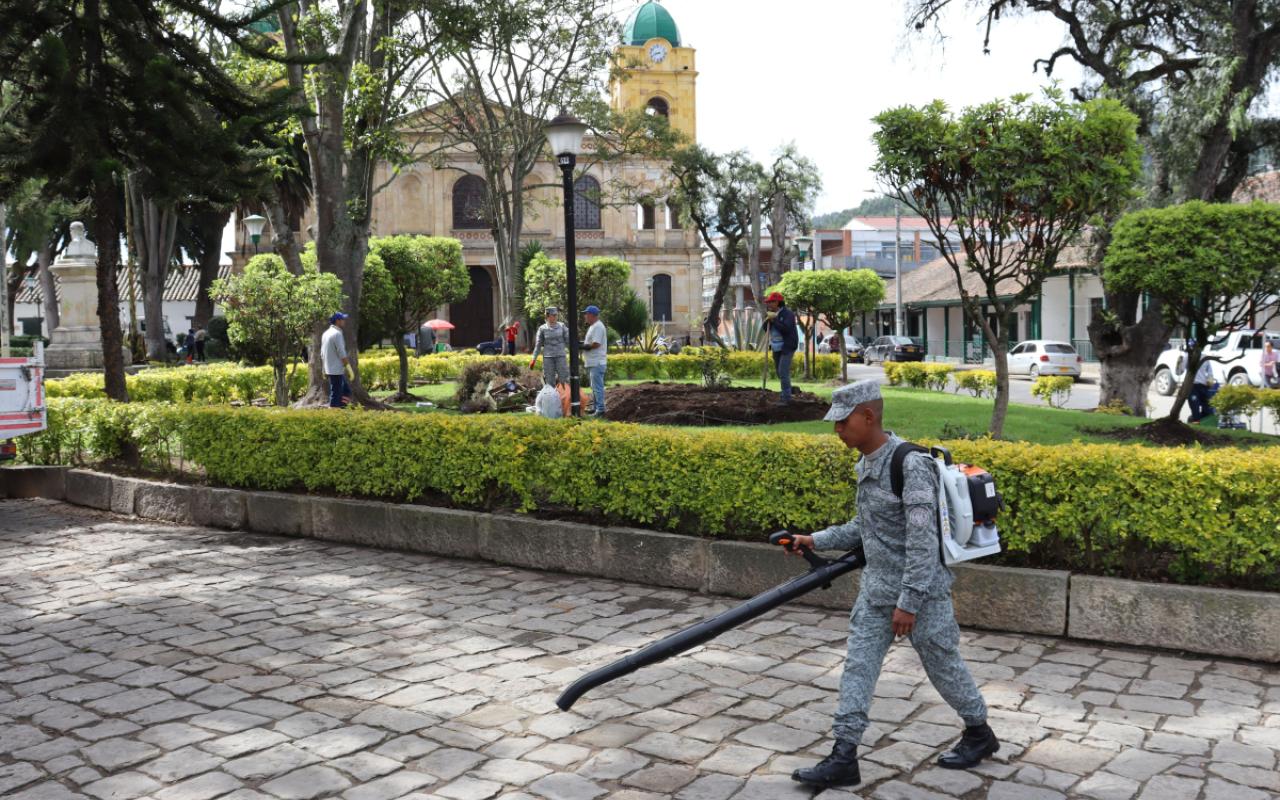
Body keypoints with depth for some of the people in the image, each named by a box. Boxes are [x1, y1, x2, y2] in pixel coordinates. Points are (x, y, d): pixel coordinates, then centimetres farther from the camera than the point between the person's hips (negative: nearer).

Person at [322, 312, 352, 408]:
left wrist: (325, 370, 21)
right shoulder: (337, 333, -15)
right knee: (336, 394, -5)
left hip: (329, 370, 9)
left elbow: (322, 354, 18)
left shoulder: (326, 334, 14)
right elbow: (342, 354, -18)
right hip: (337, 371, -9)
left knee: (346, 391, 15)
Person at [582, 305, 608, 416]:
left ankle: (600, 409, -8)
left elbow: (595, 344, -23)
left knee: (597, 386, -9)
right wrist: (583, 343, 5)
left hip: (597, 363, -11)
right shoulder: (593, 326, 18)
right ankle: (595, 407, 25)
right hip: (592, 362, 11)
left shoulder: (598, 327, -15)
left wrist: (582, 346, -12)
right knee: (594, 386, 17)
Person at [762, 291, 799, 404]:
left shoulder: (787, 313, -13)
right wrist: (768, 320, -11)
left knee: (783, 373, -13)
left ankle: (786, 399, -10)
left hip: (787, 347, -8)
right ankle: (788, 390, 30)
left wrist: (774, 320, -21)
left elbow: (785, 329, -24)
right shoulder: (771, 314, 10)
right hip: (776, 348, 8)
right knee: (779, 372, 14)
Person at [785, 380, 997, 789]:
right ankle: (843, 758, 9)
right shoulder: (866, 464, 5)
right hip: (875, 589, 8)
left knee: (943, 665, 11)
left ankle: (979, 733, 35)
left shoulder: (910, 464, -23)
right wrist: (819, 540, 7)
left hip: (920, 589, -8)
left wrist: (909, 601, -25)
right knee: (857, 667, 5)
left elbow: (923, 540, -24)